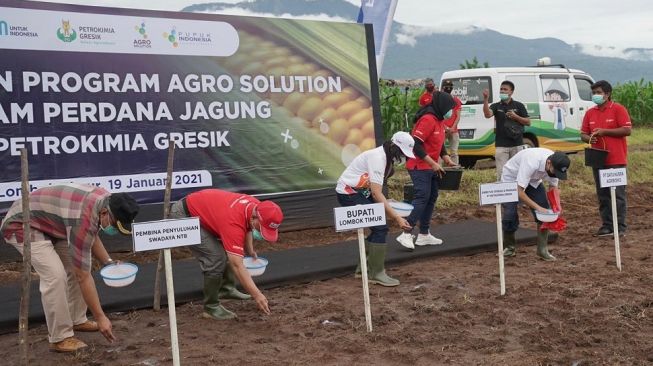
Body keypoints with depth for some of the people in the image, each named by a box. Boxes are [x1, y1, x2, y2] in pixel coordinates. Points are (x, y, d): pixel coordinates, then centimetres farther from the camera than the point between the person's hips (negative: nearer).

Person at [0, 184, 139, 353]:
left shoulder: (106, 200, -10)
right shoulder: (83, 219, -35)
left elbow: (91, 235, 12)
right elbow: (83, 277, -29)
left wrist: (107, 262, -2)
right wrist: (100, 317, -24)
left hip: (48, 223, 9)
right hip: (21, 224, -9)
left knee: (77, 266, 7)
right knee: (55, 275, -21)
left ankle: (77, 320, 20)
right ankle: (59, 337, -9)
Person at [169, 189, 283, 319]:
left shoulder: (256, 207, -10)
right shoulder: (234, 222, -34)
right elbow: (237, 266, -35)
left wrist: (250, 251, 10)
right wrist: (257, 295, -35)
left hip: (202, 210, 10)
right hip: (183, 215, -10)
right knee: (216, 258, -17)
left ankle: (226, 288, 28)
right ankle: (211, 307, -3)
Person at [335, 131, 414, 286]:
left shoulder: (387, 158, 7)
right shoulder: (377, 158, -23)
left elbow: (375, 190, 6)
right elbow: (377, 193, -28)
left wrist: (386, 205, -7)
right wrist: (397, 217, -30)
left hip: (361, 193, 10)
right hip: (349, 194, -10)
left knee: (379, 227, 11)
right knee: (380, 228, -13)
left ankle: (365, 266, 23)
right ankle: (376, 274, -6)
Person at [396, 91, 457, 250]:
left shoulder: (439, 120, 12)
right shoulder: (427, 120, -19)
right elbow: (416, 144, -24)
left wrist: (447, 159, 6)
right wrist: (433, 164, -22)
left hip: (432, 167, 10)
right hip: (420, 167, -10)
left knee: (432, 198, 10)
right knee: (422, 198, -15)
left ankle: (424, 234, 16)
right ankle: (406, 234, -15)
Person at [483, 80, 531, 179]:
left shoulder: (519, 106, 7)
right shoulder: (496, 106, 6)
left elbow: (528, 122, 7)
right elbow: (487, 114, -16)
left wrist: (515, 116, -9)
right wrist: (485, 99, -29)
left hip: (517, 144, 0)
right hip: (501, 145, 0)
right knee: (501, 173, -2)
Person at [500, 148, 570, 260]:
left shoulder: (555, 164, -22)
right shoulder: (531, 162, -42)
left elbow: (553, 186, -7)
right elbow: (519, 192, -39)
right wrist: (538, 207, -40)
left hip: (533, 179, 6)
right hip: (511, 178, -5)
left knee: (545, 212, -8)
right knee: (510, 215, -13)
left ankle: (543, 250, 2)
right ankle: (510, 247, 12)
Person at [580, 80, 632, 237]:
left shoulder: (618, 109, -3)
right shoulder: (590, 113, 12)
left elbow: (627, 130, -11)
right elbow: (583, 134, 14)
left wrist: (604, 131, -16)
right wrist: (589, 138, -9)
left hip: (616, 160, -5)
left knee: (618, 194, -2)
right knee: (602, 195, 8)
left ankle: (620, 227, 2)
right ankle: (606, 225, 15)